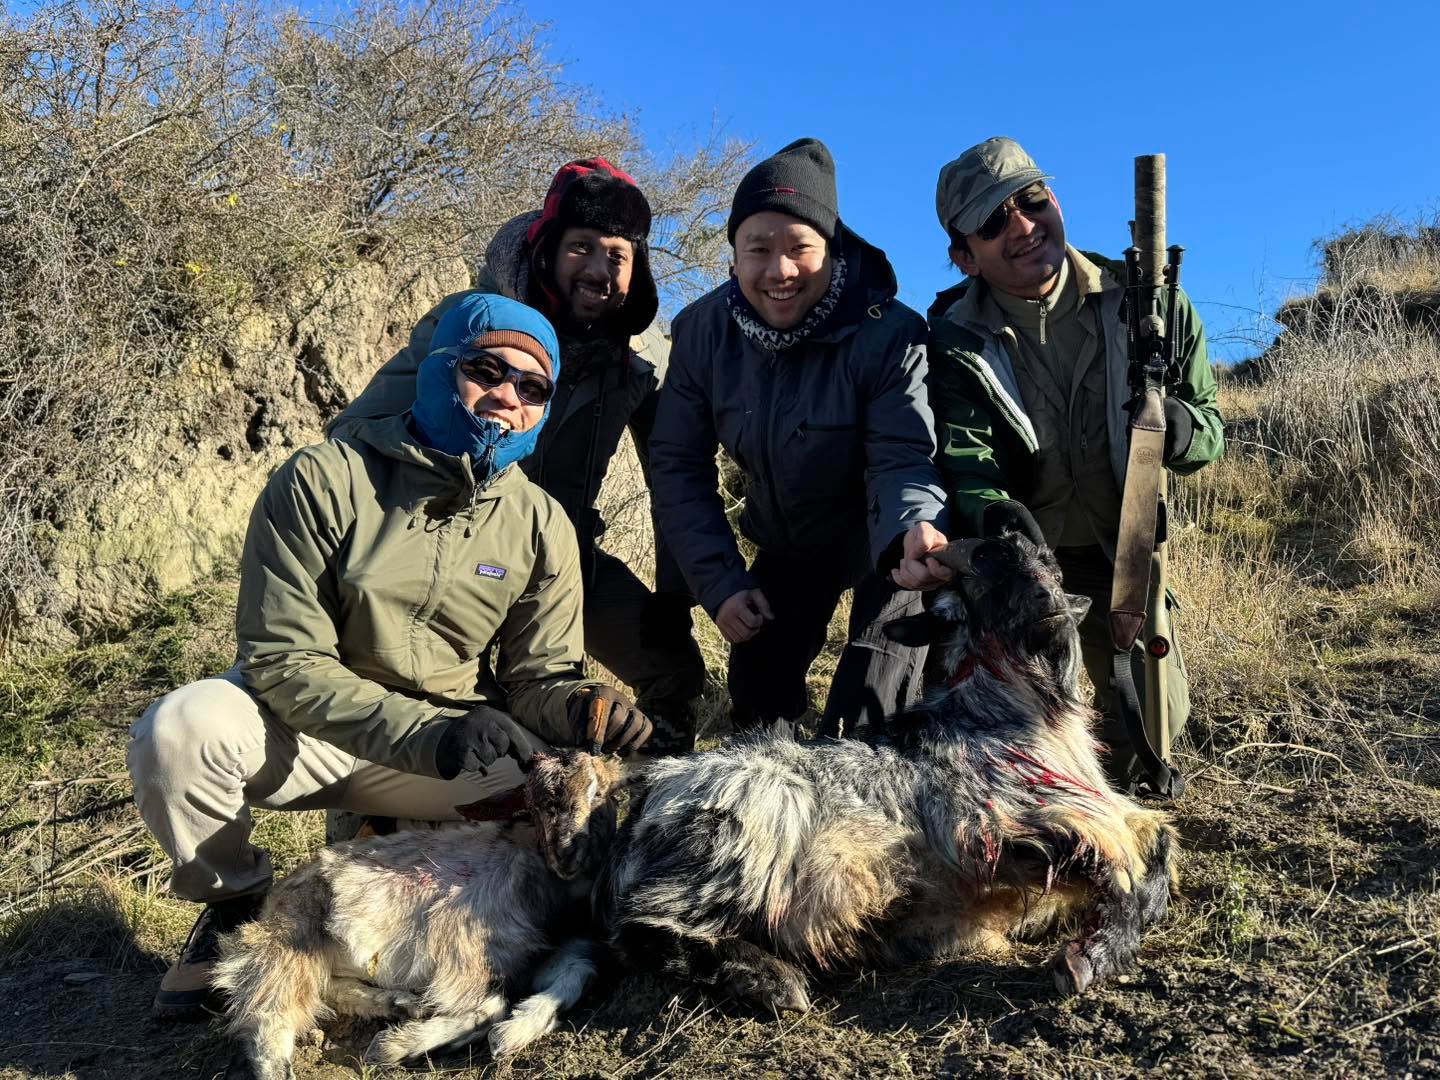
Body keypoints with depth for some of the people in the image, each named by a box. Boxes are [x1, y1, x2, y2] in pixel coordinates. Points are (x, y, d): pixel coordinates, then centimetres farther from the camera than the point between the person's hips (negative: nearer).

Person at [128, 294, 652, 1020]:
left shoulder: (541, 524, -2)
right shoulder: (325, 480, -13)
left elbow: (537, 675, 1)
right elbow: (282, 659, -17)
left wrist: (578, 709, -25)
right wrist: (427, 734, -31)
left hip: (451, 740, 3)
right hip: (305, 733, -2)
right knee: (181, 728, -32)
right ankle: (233, 901, 2)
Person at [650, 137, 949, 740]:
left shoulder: (890, 334, -27)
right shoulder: (702, 331, -16)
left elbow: (902, 459, -32)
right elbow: (678, 464, -11)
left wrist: (913, 530, -56)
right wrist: (720, 583, -18)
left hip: (881, 538, -3)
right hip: (786, 544, 4)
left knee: (871, 699, -19)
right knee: (756, 693, 9)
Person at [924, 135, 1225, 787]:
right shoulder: (956, 340, -13)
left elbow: (1209, 429, -3)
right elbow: (963, 458, -26)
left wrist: (1175, 426, -28)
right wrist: (994, 515, -48)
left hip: (1118, 551, 2)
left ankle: (1114, 796, 38)